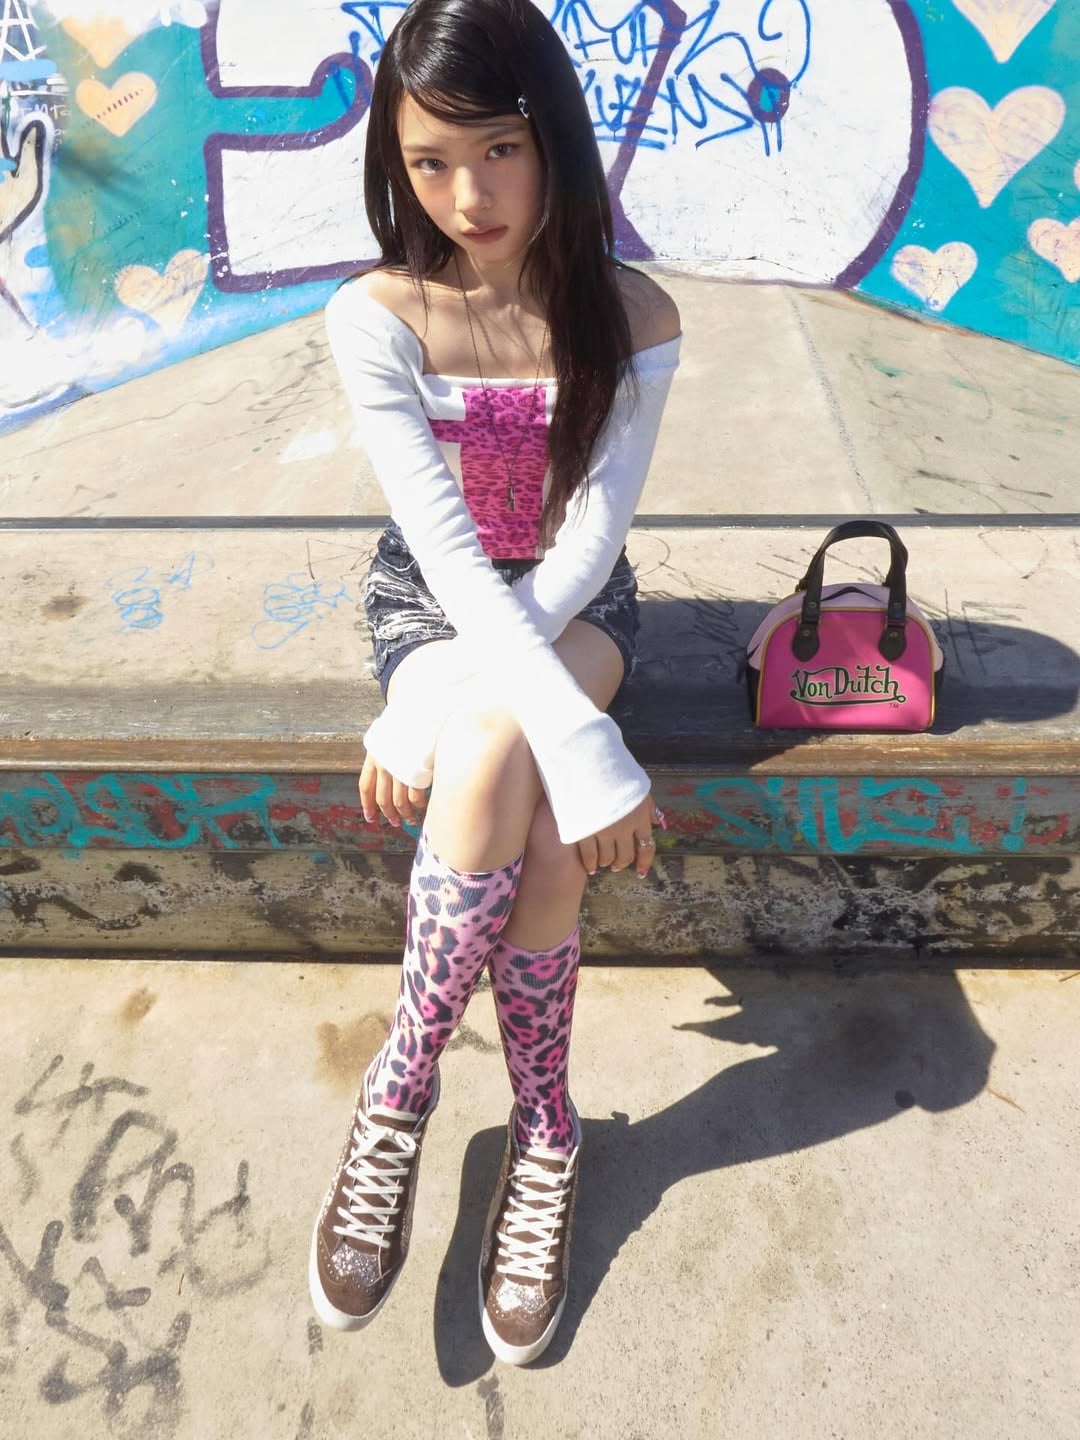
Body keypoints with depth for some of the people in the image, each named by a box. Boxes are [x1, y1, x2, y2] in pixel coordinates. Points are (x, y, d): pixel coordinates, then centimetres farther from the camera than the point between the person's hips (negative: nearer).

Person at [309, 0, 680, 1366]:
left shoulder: (632, 317, -10)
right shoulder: (376, 319, -15)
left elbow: (585, 542, -15)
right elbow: (448, 550, -23)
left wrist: (438, 716, -26)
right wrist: (587, 751, -32)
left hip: (572, 602, 1)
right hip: (436, 597, -1)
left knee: (495, 769, -32)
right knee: (519, 800, -31)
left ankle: (401, 1092, -10)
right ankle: (543, 1130, -9)